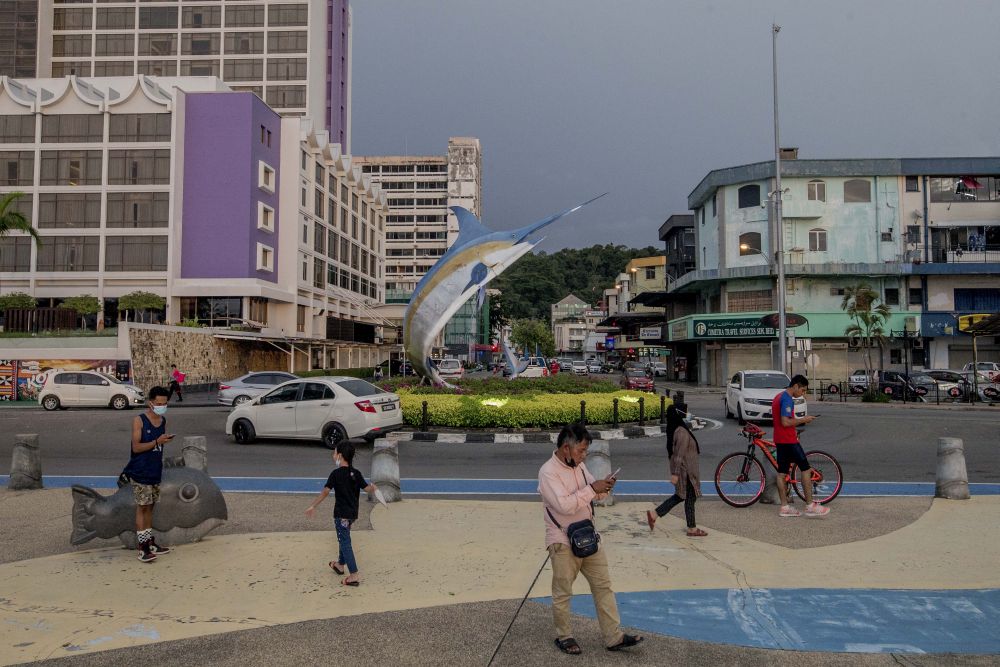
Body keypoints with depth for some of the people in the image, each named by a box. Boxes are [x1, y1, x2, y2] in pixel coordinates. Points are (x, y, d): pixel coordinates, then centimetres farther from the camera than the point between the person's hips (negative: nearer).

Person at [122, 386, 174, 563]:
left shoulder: (163, 421, 8)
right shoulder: (139, 421, -11)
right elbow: (136, 447, -17)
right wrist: (157, 442, -25)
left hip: (155, 472, 6)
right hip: (140, 473, -6)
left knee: (150, 507, 14)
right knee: (142, 508, -3)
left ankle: (150, 543, 22)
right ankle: (142, 548, 0)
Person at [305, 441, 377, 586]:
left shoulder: (336, 474, -14)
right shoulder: (356, 473, 2)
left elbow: (325, 492, -16)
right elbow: (367, 489, -2)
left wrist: (313, 506, -11)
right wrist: (373, 488, 15)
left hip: (341, 514, -7)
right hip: (353, 513, 7)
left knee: (345, 542, -4)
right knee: (344, 539, 25)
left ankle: (354, 576, -7)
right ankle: (341, 565, 42)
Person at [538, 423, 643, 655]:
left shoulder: (578, 465, 4)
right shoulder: (548, 472, -20)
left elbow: (591, 493, 16)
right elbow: (564, 505, -29)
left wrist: (603, 487, -6)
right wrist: (592, 489, -24)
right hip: (563, 543, -7)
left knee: (603, 586, 9)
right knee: (562, 592, 8)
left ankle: (614, 637, 17)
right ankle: (563, 636, 26)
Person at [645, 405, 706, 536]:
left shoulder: (673, 430, 5)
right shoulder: (682, 432, -24)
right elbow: (679, 455, -24)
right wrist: (675, 474, -22)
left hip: (686, 470, 9)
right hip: (685, 471, -9)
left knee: (680, 496, 19)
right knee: (689, 498, 4)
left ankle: (654, 514, 16)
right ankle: (692, 529, 18)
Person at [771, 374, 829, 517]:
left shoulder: (778, 397, 16)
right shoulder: (787, 399, -16)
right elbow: (785, 422, -23)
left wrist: (799, 420, 16)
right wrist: (803, 420, -12)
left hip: (779, 440, 10)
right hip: (789, 440, -10)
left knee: (781, 473, 7)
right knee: (805, 469, -3)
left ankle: (784, 507, 10)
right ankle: (810, 506, 0)